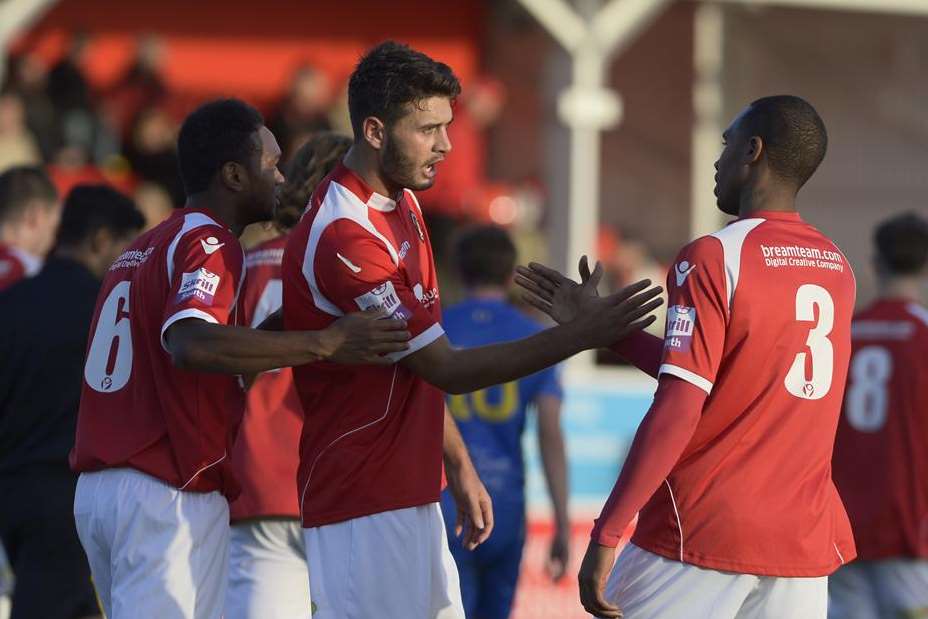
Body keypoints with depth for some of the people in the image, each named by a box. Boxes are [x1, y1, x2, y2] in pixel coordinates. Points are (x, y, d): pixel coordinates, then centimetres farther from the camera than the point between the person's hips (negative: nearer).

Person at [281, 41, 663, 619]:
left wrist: (459, 467, 17)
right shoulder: (344, 237, -21)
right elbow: (447, 369, -19)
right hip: (364, 508, -10)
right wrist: (582, 335, -21)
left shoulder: (404, 205, 12)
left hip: (411, 495, 10)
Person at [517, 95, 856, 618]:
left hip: (701, 536, -6)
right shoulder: (837, 268, 11)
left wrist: (606, 535, -15)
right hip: (804, 545, 6)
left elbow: (677, 410, -17)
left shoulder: (712, 258, -10)